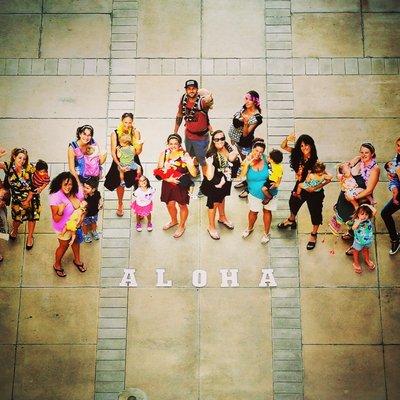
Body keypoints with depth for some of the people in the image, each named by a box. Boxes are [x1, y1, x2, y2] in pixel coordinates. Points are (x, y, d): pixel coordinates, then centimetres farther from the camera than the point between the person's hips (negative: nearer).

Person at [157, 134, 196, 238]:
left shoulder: (184, 155, -21)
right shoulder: (164, 154, -11)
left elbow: (194, 174, -24)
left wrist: (190, 163, -42)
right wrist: (167, 178, -22)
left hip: (181, 185, -4)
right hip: (168, 184, 4)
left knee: (182, 205, 15)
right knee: (170, 204, 22)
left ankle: (181, 226, 41)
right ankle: (174, 221, 53)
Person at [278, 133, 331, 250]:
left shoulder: (316, 162, -30)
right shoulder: (298, 155, -16)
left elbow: (328, 179, -28)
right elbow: (283, 147, -10)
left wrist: (315, 188, -32)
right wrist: (287, 139, -30)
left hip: (314, 192, -6)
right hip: (300, 187, 6)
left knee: (315, 212, 15)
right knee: (293, 203, 31)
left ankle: (313, 235, 41)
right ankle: (291, 221, 63)